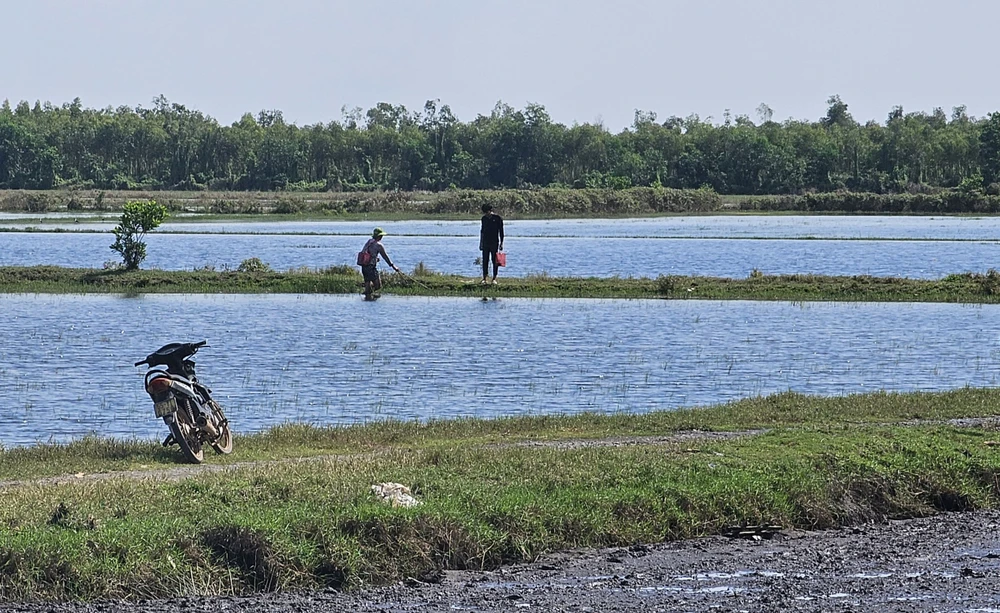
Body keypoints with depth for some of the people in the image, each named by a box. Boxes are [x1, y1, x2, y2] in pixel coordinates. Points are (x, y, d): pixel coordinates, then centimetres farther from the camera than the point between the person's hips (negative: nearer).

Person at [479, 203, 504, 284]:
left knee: (495, 261, -1)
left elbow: (501, 232, -2)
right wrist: (481, 243, 16)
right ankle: (484, 278, 2)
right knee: (485, 261, 0)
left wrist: (501, 243, -6)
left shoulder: (498, 218, -4)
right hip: (485, 243, 3)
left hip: (494, 243, -3)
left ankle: (494, 278, 5)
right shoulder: (484, 218, 9)